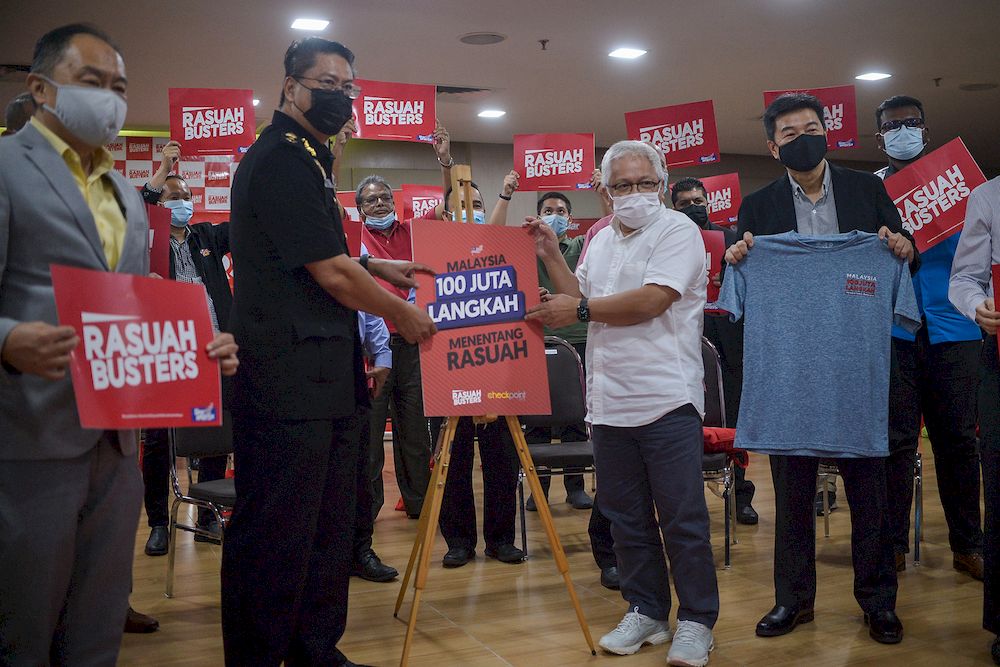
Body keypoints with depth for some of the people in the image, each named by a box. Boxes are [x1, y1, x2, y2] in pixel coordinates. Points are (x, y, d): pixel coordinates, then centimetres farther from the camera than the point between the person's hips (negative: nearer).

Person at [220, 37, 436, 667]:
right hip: (288, 384, -11)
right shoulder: (281, 160, -13)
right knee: (277, 539, -1)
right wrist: (401, 313, -3)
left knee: (330, 533, 17)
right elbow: (330, 273, -17)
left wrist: (378, 267, 19)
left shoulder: (307, 159, 19)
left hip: (326, 381, 11)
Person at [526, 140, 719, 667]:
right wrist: (551, 256, 11)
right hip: (609, 401, 7)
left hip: (666, 400, -7)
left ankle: (697, 620, 12)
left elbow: (651, 300, -16)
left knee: (682, 519, -1)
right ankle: (646, 610, 26)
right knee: (626, 517, 13)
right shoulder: (602, 241, 19)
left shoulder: (677, 231, -4)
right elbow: (580, 299, 19)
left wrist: (579, 310, -9)